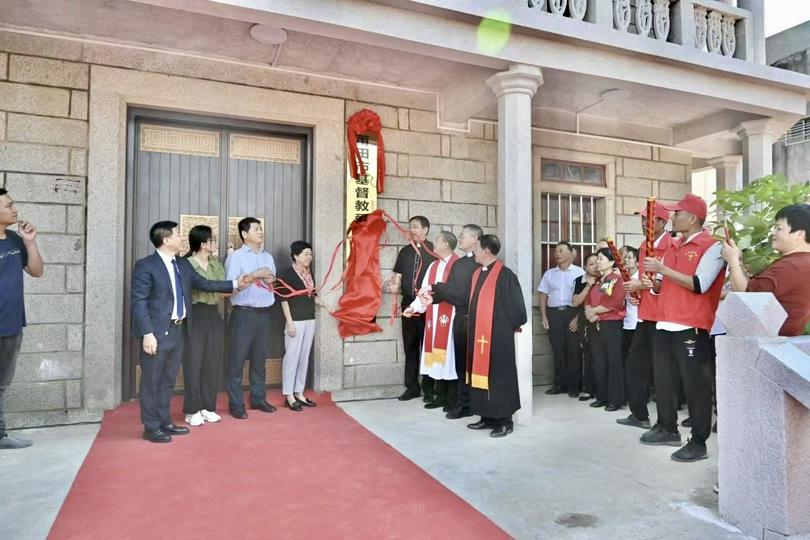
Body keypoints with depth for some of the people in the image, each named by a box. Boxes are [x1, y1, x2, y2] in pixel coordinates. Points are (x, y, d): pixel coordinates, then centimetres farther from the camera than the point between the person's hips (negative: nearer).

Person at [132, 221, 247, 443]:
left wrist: (235, 284, 11)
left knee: (168, 379, 16)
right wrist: (147, 333, -18)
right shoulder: (145, 266, -10)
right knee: (152, 381, 5)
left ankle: (165, 422, 28)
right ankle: (152, 428, 16)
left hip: (179, 330, 7)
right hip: (158, 332, -7)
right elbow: (139, 301, -13)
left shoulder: (183, 264, 11)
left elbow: (204, 284, 15)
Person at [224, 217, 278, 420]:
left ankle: (258, 398, 23)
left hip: (264, 313, 6)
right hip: (244, 313, -5)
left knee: (260, 358, 12)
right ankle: (235, 404, 8)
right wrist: (255, 275, -19)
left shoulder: (268, 257, 15)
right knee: (237, 359, -1)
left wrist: (272, 281, -3)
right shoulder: (235, 257, -4)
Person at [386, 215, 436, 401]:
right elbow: (398, 275, 14)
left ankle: (429, 388, 13)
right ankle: (412, 387, 19)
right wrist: (395, 285, -8)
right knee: (410, 347, 10)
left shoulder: (434, 250, -2)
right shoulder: (405, 252, 13)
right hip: (408, 305, 5)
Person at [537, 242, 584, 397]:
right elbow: (543, 295, 14)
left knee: (573, 349, -1)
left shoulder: (579, 272, 2)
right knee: (557, 350, 5)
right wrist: (544, 316, 5)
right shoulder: (549, 273, 14)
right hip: (553, 313, 3)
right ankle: (560, 384, 13)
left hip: (572, 312, -3)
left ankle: (574, 385, 7)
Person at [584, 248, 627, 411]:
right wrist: (589, 312, -8)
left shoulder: (618, 278, -7)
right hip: (596, 325, 8)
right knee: (598, 362, 10)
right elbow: (588, 300, 13)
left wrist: (594, 310, -9)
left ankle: (616, 400, 6)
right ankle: (602, 397, 20)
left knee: (613, 362, -2)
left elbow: (614, 303, -18)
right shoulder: (597, 280, 17)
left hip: (612, 325, -7)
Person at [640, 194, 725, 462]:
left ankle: (699, 443, 9)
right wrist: (652, 282, -1)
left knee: (696, 385, 0)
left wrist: (662, 269, -19)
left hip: (692, 327, -8)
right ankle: (667, 428, 29)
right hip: (665, 324, 8)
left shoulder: (712, 246, -7)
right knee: (664, 380, 15)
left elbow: (699, 285, -20)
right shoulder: (673, 246, 17)